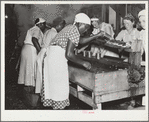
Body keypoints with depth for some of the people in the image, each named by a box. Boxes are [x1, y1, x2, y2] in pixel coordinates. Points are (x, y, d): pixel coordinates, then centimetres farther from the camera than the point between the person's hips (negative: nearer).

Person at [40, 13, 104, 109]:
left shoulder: (70, 27, 16)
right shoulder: (75, 31, -13)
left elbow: (81, 41, 27)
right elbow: (69, 54, -20)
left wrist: (96, 36, 25)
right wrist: (83, 63, -12)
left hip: (50, 54, 10)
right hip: (58, 57, -10)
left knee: (51, 83, 14)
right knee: (60, 84, -2)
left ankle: (49, 103, 23)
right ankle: (59, 107, 5)